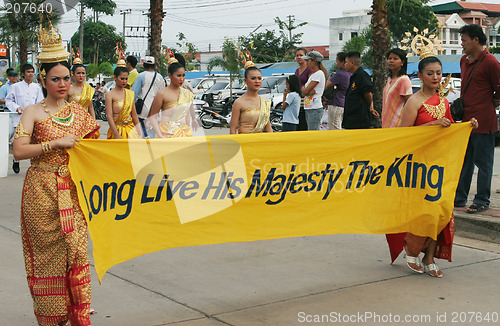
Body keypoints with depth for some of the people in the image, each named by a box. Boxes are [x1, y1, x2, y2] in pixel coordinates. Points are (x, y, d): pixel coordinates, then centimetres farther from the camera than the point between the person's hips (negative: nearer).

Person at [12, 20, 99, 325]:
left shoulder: (78, 112, 10)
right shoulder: (34, 112, -2)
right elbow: (19, 151, -14)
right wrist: (56, 143, -17)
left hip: (72, 190, 3)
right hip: (42, 191, -3)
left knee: (76, 247, 1)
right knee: (48, 252, 1)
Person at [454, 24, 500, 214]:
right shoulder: (464, 61, 13)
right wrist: (460, 106, 14)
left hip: (483, 121, -8)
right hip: (466, 119, 8)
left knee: (483, 162, 1)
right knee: (464, 161, 13)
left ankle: (482, 201, 8)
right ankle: (459, 198, 21)